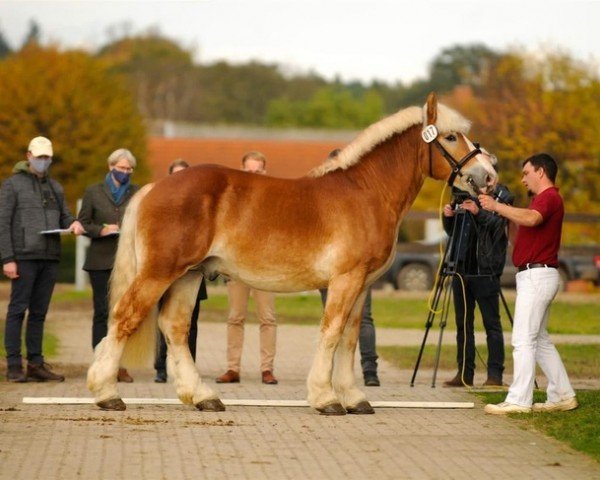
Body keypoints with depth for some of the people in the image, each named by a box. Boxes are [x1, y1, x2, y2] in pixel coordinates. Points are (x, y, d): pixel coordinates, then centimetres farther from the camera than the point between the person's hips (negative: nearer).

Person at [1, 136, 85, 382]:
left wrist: (73, 223, -5)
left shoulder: (55, 187, 18)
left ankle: (36, 364, 12)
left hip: (50, 259, 6)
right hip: (24, 258, -6)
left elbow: (64, 215, 21)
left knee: (39, 312, 8)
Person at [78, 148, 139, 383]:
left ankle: (121, 365, 4)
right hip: (101, 261, -1)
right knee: (102, 313, -3)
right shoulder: (93, 192, 9)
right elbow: (82, 223, 6)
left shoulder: (138, 193, 12)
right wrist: (102, 230, -11)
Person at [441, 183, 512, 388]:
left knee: (491, 323, -5)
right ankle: (464, 373, 11)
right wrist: (448, 217, -2)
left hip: (485, 271, -6)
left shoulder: (499, 194, -2)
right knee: (463, 324, 7)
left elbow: (499, 224, -16)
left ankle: (495, 374, -5)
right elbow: (451, 232, 17)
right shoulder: (461, 196, 15)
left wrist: (479, 213, -29)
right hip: (461, 269, 6)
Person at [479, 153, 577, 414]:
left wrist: (496, 206, -30)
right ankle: (562, 395, 17)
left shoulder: (549, 197, -13)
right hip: (535, 275, 11)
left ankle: (519, 400, -14)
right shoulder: (544, 198, 21)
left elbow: (531, 219, -33)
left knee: (523, 339, -13)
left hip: (537, 274, -11)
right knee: (539, 339, 14)